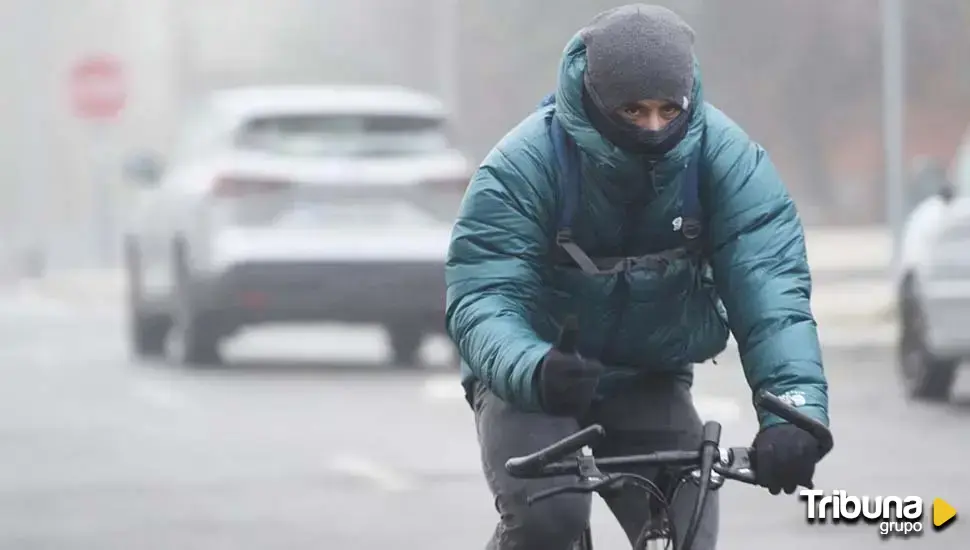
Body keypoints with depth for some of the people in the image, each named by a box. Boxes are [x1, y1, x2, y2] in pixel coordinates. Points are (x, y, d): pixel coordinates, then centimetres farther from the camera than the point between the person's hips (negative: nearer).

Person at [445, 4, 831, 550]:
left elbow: (768, 284, -27)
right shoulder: (523, 166, -23)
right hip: (530, 378, -3)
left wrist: (795, 405, -45)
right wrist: (533, 370, -53)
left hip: (650, 383, 3)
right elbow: (483, 298, -29)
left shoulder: (726, 158, -18)